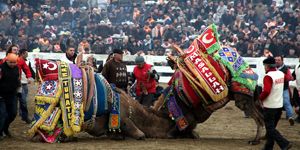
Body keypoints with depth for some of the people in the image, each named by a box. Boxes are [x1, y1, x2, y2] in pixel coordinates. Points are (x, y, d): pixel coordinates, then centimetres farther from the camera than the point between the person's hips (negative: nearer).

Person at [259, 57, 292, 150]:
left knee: (270, 128, -3)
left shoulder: (268, 76, -19)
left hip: (269, 107, -8)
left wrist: (260, 98, -10)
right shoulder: (281, 74, 5)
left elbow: (266, 91, -28)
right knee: (272, 127, 17)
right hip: (279, 105, 8)